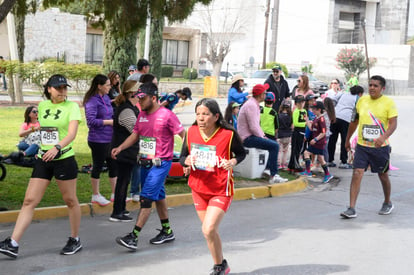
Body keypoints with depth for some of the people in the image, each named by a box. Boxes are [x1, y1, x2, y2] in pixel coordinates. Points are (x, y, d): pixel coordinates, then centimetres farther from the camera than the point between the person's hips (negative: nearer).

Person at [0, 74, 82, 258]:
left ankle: (75, 240, 24)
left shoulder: (71, 106, -6)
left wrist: (57, 148, -35)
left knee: (70, 201, 7)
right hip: (43, 159, 5)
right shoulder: (42, 106, 9)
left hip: (64, 159, -5)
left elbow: (72, 133, -20)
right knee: (29, 201, -1)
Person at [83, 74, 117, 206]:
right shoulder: (92, 101, -15)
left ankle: (115, 193, 25)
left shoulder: (106, 98, 9)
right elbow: (91, 120, -21)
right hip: (98, 139, -8)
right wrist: (109, 122, -18)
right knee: (98, 166, 5)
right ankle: (96, 196, 19)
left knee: (113, 165, 13)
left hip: (110, 138, 8)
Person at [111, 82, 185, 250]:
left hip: (160, 163, -8)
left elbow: (183, 134, -9)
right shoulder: (142, 115, 9)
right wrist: (120, 148, 0)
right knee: (158, 196, 16)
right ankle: (167, 232, 30)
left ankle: (134, 237, -13)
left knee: (146, 198, -12)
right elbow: (135, 134, 14)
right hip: (145, 162, 8)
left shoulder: (167, 115, -12)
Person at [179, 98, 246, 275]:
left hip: (221, 190, -5)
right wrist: (187, 161, -17)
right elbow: (182, 157, 6)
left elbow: (241, 153, 1)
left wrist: (232, 162, -19)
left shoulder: (228, 134, -15)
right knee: (210, 231, 13)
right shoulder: (191, 132, -5)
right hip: (198, 188, 5)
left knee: (208, 229, -17)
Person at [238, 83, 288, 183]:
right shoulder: (251, 105, -18)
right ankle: (273, 176, -19)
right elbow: (253, 127, -23)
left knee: (274, 143, 15)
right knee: (274, 146, -19)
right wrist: (262, 137, -10)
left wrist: (263, 135, 13)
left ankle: (268, 169, 9)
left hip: (251, 136, 11)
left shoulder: (254, 104, 17)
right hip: (247, 138, -11)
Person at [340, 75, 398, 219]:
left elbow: (393, 124, -14)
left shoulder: (389, 102, -7)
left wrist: (383, 137, -32)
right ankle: (351, 209, -9)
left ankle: (387, 203, 37)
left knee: (383, 176, 13)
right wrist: (347, 140, 21)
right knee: (357, 174, -10)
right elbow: (354, 121, 16)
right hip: (362, 146, 2)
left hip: (380, 147, -2)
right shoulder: (362, 100, 5)